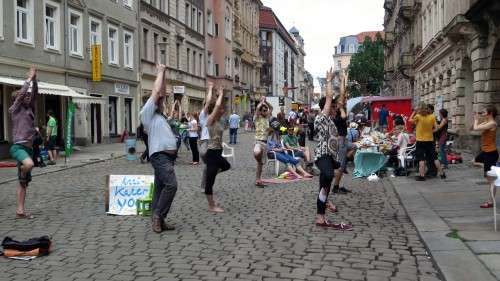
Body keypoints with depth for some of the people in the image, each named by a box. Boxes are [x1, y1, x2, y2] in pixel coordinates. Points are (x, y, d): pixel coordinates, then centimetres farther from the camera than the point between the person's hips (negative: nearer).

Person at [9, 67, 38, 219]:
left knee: (24, 182, 7)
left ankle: (20, 210, 10)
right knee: (29, 164, -38)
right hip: (18, 146, -7)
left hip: (28, 148, 7)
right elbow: (22, 93, -8)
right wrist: (29, 78, -2)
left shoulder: (29, 109, 16)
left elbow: (35, 94, 10)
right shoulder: (15, 109, 1)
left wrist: (34, 79, 1)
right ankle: (22, 175, -4)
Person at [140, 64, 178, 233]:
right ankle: (158, 215, -11)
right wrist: (160, 72, 6)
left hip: (168, 155, 9)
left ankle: (158, 220, 10)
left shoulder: (159, 115, 24)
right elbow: (156, 91, -5)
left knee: (161, 188, 8)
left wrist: (163, 74, 28)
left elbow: (162, 93, 30)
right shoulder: (148, 112, 0)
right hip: (160, 155, -9)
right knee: (171, 184, -21)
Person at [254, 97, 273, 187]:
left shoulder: (267, 118, 14)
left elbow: (271, 108, 24)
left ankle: (258, 180, 16)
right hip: (258, 141, -6)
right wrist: (262, 101, -4)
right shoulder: (257, 118, -3)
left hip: (265, 142, 6)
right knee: (257, 153, -39)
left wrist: (266, 102, 8)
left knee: (260, 163, 10)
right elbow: (257, 107, -20)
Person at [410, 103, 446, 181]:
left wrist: (414, 112, 12)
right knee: (434, 158, 11)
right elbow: (435, 128, -2)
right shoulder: (432, 117, -3)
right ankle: (442, 174, 17)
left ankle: (422, 175, 1)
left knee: (421, 159, 2)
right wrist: (430, 131, 9)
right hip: (430, 140, 3)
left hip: (420, 140, -3)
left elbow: (410, 120, 6)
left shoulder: (418, 116, -12)